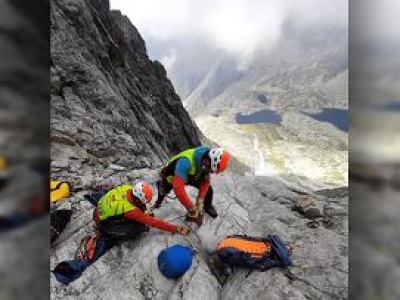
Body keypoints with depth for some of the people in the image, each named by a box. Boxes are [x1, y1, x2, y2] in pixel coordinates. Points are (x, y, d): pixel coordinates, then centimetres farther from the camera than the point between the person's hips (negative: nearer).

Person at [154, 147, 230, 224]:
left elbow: (205, 181, -16)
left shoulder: (206, 158, -24)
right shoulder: (186, 161, -45)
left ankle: (207, 206, 23)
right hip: (170, 177, -4)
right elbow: (178, 188, -50)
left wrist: (200, 201, -24)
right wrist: (192, 209, -43)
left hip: (189, 176, 4)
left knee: (208, 188, -6)